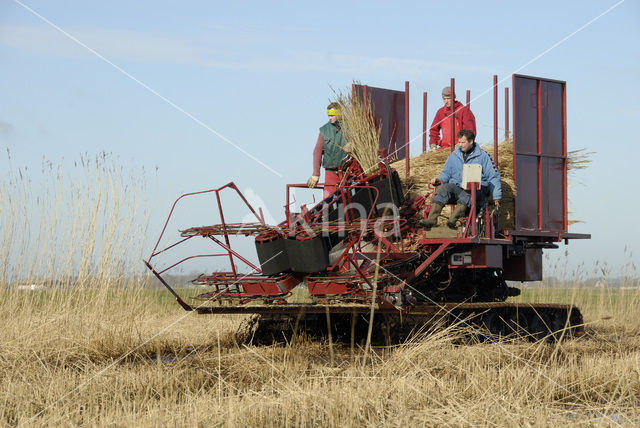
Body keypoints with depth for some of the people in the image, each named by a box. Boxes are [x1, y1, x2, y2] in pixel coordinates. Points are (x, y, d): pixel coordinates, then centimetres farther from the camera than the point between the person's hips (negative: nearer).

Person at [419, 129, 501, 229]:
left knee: (467, 194, -39)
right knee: (443, 187, -29)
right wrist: (438, 179, 4)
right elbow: (446, 173, 27)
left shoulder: (483, 156, 8)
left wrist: (496, 197, 1)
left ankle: (453, 219, -55)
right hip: (457, 188, 3)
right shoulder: (454, 155, 19)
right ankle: (431, 219, -42)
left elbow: (493, 177, 8)